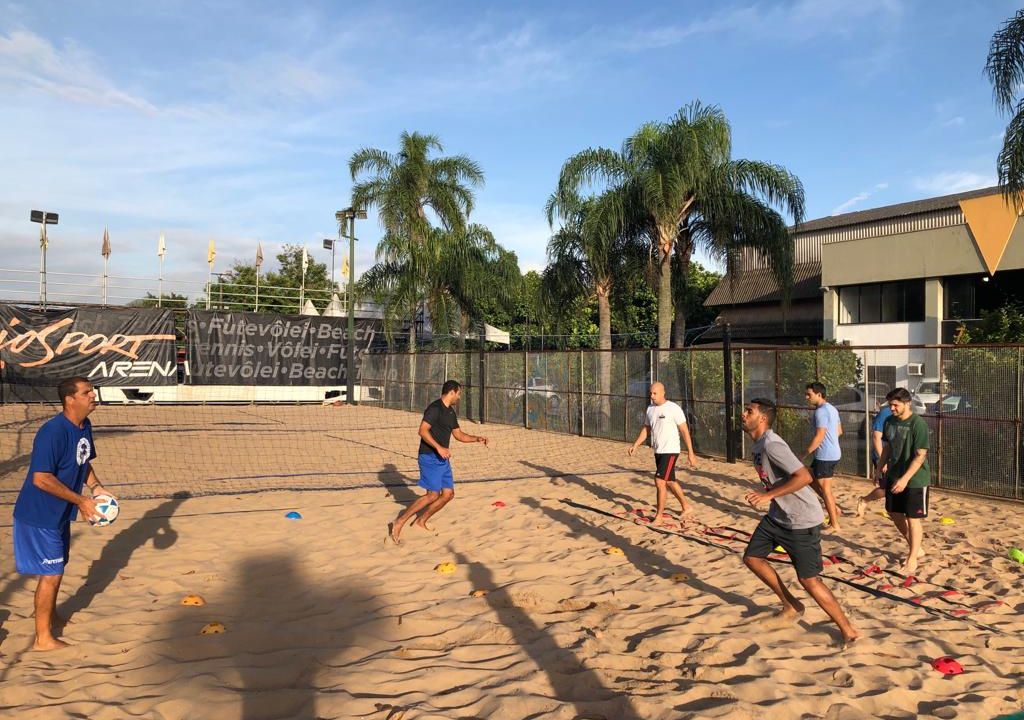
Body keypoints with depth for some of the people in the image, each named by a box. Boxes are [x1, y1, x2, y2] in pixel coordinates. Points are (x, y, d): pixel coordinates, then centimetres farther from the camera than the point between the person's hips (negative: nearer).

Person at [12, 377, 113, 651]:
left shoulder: (85, 426, 0)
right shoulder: (53, 431, -27)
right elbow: (41, 479, -29)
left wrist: (95, 487, -3)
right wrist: (80, 501, -24)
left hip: (60, 513, 9)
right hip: (39, 515, -9)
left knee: (57, 567, 23)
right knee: (51, 573, 0)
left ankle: (51, 615, 45)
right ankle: (43, 638, 14)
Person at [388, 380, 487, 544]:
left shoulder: (451, 412, 15)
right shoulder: (435, 408, -14)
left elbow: (458, 435, 24)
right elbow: (423, 430, -22)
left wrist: (476, 438, 11)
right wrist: (439, 447, -30)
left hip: (443, 459, 9)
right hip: (430, 457, -9)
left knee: (448, 493, 7)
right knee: (432, 495, -13)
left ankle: (422, 520, 22)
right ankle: (399, 523, -5)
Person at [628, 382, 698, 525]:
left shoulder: (673, 409, -13)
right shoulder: (650, 408, 7)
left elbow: (684, 431, -11)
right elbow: (646, 429, 18)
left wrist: (690, 453, -12)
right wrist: (635, 444, 6)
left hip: (670, 451, -7)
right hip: (658, 451, 7)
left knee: (659, 481, -12)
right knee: (670, 481, 17)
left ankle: (659, 516, -1)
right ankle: (685, 507, 36)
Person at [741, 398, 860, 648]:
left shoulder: (771, 445, -25)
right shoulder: (757, 445, 5)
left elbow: (804, 477, -32)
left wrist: (768, 495, -30)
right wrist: (764, 497, 19)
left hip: (802, 521, -10)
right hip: (777, 516, 10)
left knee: (808, 579, -5)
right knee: (752, 556, 12)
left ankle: (849, 631, 11)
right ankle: (791, 606, 28)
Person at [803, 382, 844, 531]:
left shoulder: (821, 411, -18)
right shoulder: (832, 408, 12)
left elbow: (819, 437, -23)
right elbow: (839, 431, 21)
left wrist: (804, 455, -18)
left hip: (825, 456, -10)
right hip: (834, 453, 10)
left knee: (825, 489, 0)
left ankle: (835, 525, 6)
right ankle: (834, 508, 18)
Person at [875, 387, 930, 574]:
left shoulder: (918, 424, -20)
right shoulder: (889, 421, 1)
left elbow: (920, 455, -22)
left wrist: (905, 479, -28)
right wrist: (879, 468, 9)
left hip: (915, 479, -7)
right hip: (894, 476, 8)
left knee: (913, 519, 1)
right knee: (894, 513, 16)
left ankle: (912, 559, 15)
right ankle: (915, 548, 35)